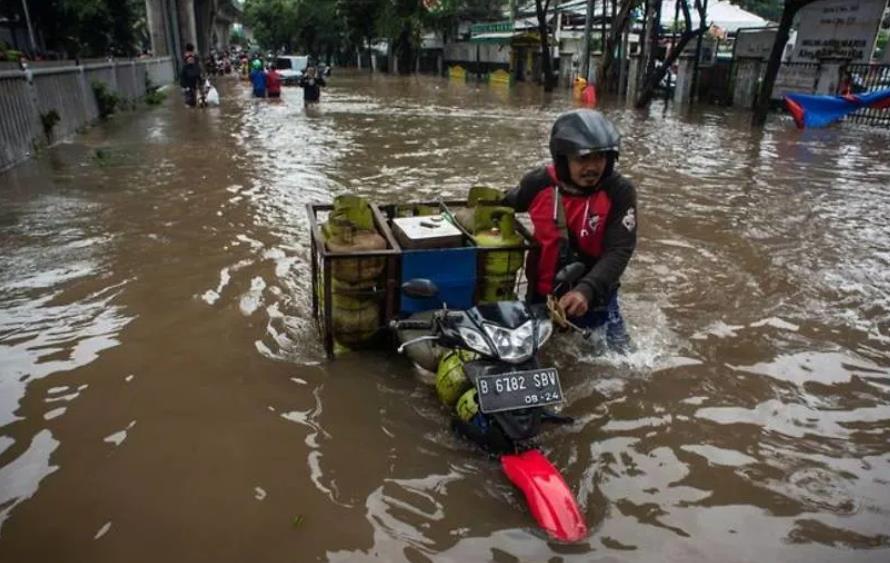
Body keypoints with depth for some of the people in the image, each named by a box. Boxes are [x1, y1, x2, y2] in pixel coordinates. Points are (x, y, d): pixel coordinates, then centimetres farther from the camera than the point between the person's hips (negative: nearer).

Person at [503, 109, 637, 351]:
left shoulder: (620, 192, -19)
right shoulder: (538, 183, -15)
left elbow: (619, 251, -25)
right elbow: (505, 205, 8)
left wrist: (587, 290, -37)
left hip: (594, 294, -1)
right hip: (542, 290, 2)